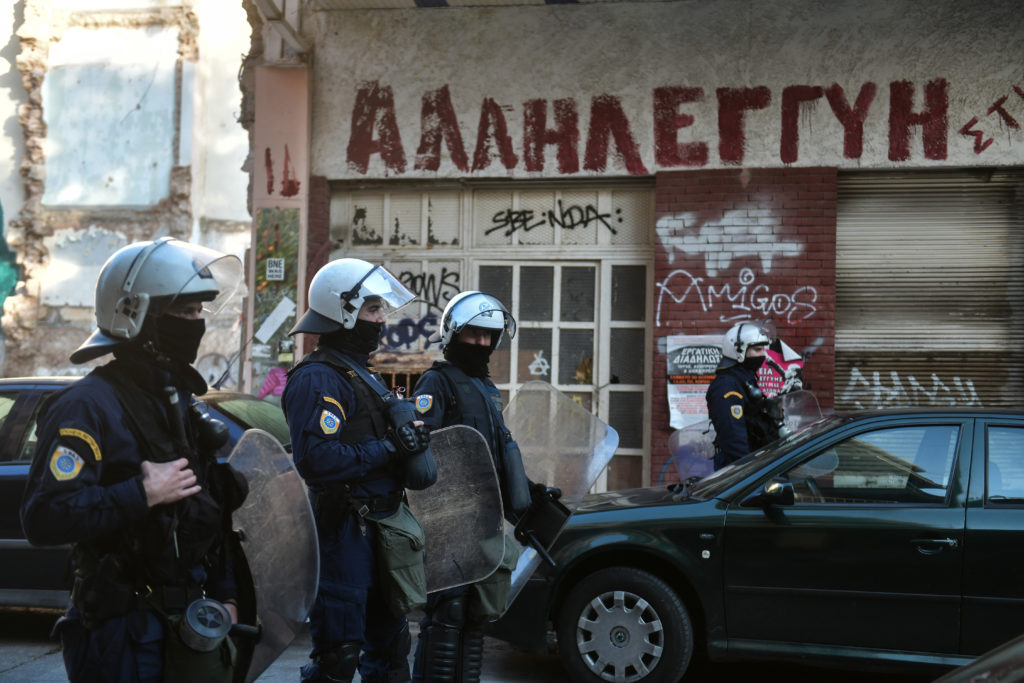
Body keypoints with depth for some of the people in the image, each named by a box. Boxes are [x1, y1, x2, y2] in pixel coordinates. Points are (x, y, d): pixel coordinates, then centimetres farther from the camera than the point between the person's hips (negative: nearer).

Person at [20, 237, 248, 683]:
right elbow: (44, 518, -27)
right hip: (123, 630, -8)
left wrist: (225, 594, 16)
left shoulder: (180, 402, 13)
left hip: (187, 621, 8)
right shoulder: (88, 406, -16)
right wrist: (143, 493, -24)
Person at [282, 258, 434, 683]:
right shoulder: (317, 379, -16)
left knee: (390, 645, 20)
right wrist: (389, 448, -24)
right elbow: (315, 458, -29)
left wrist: (409, 440, 6)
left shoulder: (361, 375, 18)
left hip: (376, 531, 10)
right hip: (344, 532, -10)